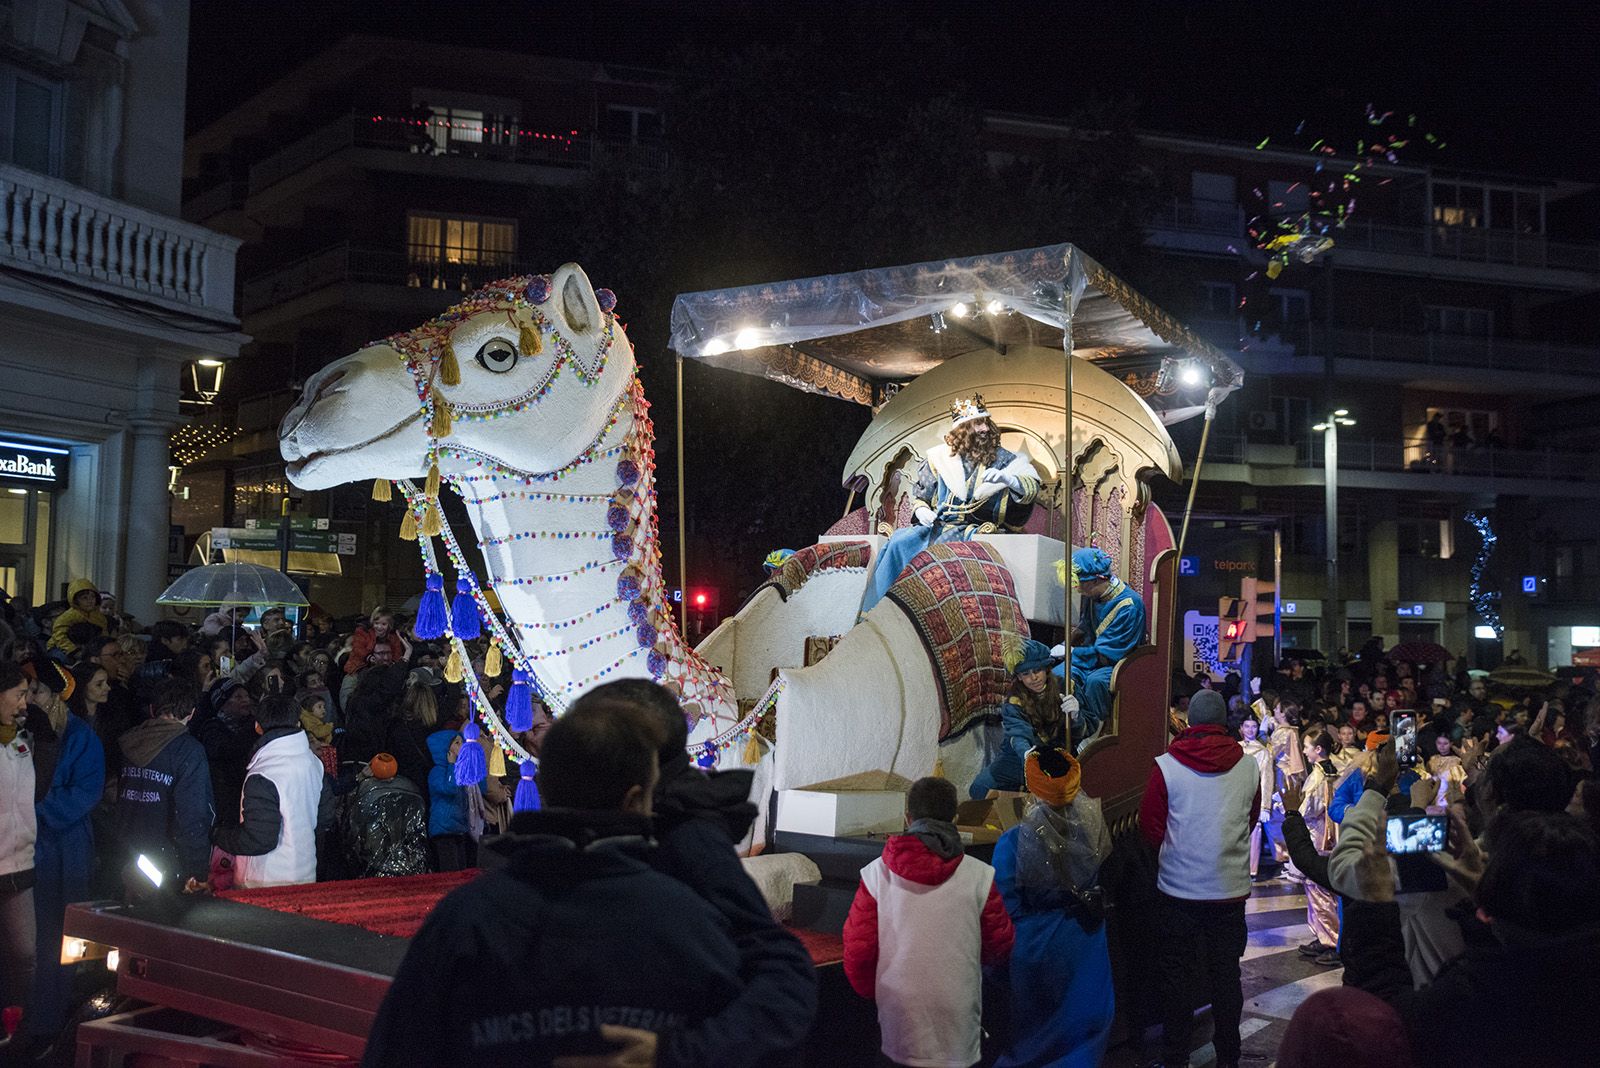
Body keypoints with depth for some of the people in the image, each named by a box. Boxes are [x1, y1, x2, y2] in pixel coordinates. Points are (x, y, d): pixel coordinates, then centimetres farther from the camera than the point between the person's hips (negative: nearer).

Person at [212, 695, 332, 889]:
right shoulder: (314, 762, 0)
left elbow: (259, 840, -22)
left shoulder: (262, 778, -22)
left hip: (268, 883, -7)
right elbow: (325, 818, 10)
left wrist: (218, 836, -6)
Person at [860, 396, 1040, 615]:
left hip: (975, 529, -2)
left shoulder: (1002, 459, 7)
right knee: (898, 543, -24)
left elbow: (1032, 487, -4)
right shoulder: (940, 458, 12)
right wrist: (921, 510, -2)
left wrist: (1007, 478, -23)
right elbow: (919, 496, 21)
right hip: (938, 524, 3)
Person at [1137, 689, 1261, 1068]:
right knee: (1226, 974, 13)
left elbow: (1150, 829, -7)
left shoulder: (1166, 766, -13)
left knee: (1177, 975, 11)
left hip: (1179, 888, -2)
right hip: (1230, 890, 2)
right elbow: (1251, 821, 9)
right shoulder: (1248, 767, -6)